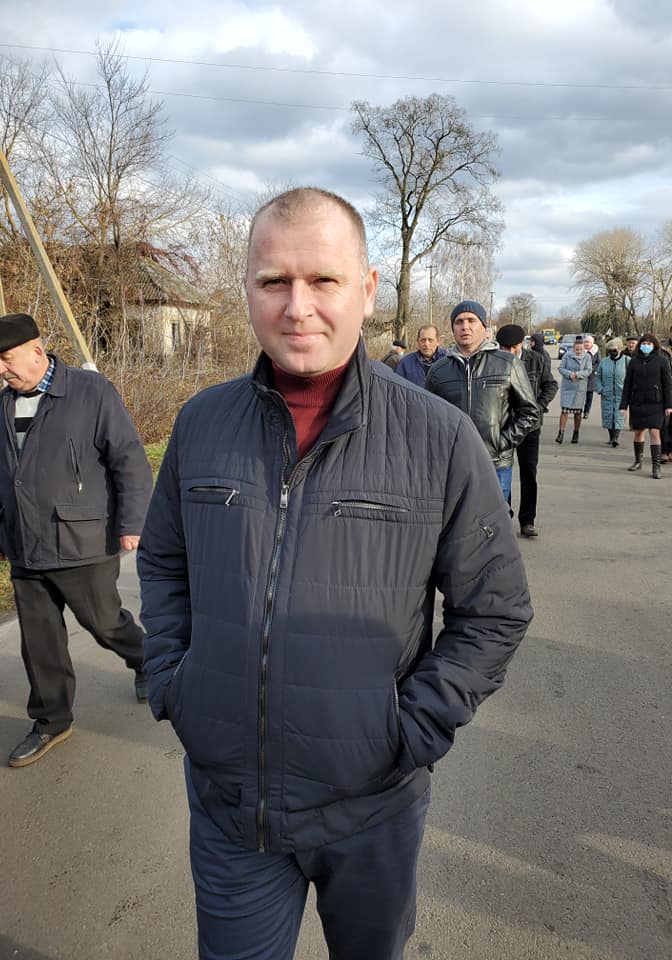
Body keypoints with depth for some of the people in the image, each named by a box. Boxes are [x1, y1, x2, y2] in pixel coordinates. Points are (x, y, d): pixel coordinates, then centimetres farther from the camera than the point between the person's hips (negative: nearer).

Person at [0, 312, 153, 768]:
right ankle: (52, 722, 28)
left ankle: (146, 662, 40)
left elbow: (130, 459, -11)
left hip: (81, 543, -6)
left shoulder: (91, 391, -10)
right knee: (39, 638, 12)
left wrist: (132, 523, -14)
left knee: (104, 621, 9)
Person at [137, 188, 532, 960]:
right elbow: (161, 560, 10)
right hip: (223, 801, 2)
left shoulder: (439, 439, -13)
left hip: (371, 807, -1)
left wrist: (414, 730, -11)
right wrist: (167, 680, 0)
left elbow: (496, 611, -6)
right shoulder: (201, 423, -5)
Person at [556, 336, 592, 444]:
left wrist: (577, 374, -20)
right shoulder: (567, 355, -3)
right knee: (564, 409, -6)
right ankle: (561, 433, -3)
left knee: (578, 411, 9)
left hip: (580, 387, 1)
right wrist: (569, 374, -18)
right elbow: (560, 368, -2)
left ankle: (576, 433, 22)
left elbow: (588, 371, -6)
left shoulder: (587, 357, -2)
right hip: (567, 386, -1)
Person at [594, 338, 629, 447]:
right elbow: (598, 377, 14)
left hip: (621, 395, -3)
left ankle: (616, 437, -13)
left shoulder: (627, 361, -1)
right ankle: (611, 437, 21)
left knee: (619, 416, -10)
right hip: (607, 395, 3)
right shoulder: (604, 362, 8)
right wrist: (600, 389, 1)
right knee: (608, 416, 8)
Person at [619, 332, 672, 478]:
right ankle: (638, 461, 28)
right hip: (637, 403, 3)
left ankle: (656, 466, -7)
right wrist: (624, 405, 3)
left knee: (654, 433, -9)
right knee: (638, 432, 11)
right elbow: (627, 384, 7)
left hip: (655, 403, -3)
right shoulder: (634, 361, 5)